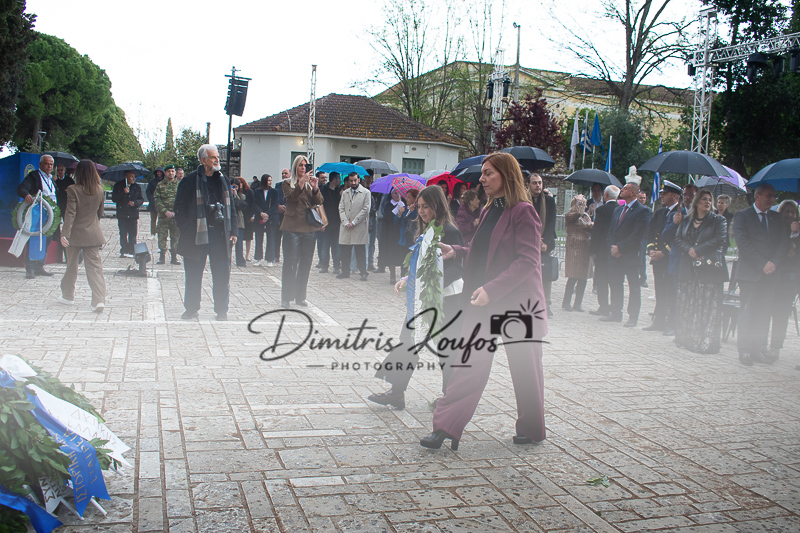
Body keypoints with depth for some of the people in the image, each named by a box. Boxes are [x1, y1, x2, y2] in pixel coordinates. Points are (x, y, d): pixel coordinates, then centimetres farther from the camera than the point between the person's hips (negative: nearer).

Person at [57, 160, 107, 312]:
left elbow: (70, 213, -18)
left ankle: (68, 296, 28)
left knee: (71, 265, 15)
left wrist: (65, 233, -20)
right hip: (93, 234, 3)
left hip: (76, 234, -3)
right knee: (95, 267, -1)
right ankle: (99, 300, -14)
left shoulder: (73, 190, -11)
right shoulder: (99, 190, 1)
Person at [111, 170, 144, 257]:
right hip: (122, 215, -1)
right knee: (123, 234, 2)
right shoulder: (118, 186, 4)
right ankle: (124, 251, 10)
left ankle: (132, 252, 6)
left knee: (132, 234, 0)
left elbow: (141, 199, 11)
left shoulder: (137, 187, 8)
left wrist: (135, 203, -8)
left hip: (133, 214, 1)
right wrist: (123, 193, -15)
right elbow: (114, 199, -3)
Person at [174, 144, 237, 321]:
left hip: (220, 233, 3)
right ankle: (191, 309, 18)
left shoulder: (223, 180, 11)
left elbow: (231, 207, 15)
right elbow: (180, 208, 1)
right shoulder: (190, 181, -2)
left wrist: (232, 231, 8)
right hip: (197, 234, -3)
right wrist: (186, 231, -6)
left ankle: (222, 310, 14)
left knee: (222, 274, 3)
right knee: (193, 274, 5)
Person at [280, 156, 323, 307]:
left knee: (305, 264, 5)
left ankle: (300, 296, 14)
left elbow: (318, 202, 0)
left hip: (309, 228, 3)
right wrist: (301, 183, -23)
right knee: (290, 263, -5)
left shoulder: (311, 184, 15)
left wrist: (315, 187, -15)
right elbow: (292, 197, -13)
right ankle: (286, 297, 0)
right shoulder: (288, 183, 7)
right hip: (292, 228, -3)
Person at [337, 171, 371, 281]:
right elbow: (341, 208, 9)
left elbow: (366, 209, -5)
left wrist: (353, 222, -10)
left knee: (360, 251, -3)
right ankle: (345, 272, 16)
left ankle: (363, 272, 6)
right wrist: (345, 222, -6)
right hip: (345, 227, 4)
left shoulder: (366, 192, 2)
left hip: (360, 227, -4)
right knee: (344, 251, 5)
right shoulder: (345, 193, 15)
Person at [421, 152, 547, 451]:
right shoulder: (489, 211, 12)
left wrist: (492, 289, -26)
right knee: (470, 364, 4)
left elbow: (527, 261, -19)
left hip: (517, 303, -7)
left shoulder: (523, 211, -12)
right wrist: (456, 251, 3)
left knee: (524, 370, 10)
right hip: (483, 302, 7)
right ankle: (447, 427, 6)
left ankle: (531, 429, 28)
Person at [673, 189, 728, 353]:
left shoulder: (718, 220, 5)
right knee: (686, 305, 6)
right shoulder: (687, 220, 16)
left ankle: (706, 342, -4)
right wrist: (689, 250, -9)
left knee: (708, 307, -6)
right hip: (689, 269, 4)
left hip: (709, 268, -4)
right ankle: (686, 338, 16)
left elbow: (719, 240, -8)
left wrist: (697, 250, -12)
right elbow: (678, 238, 9)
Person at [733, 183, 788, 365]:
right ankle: (744, 350, 4)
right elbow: (743, 243, -9)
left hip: (770, 274, 4)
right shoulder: (742, 216, 0)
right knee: (747, 313, -2)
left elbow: (784, 242, 8)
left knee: (764, 313, 5)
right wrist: (762, 264, -15)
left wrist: (775, 263, -8)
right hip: (750, 273, -4)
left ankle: (759, 349, 12)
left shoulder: (776, 218, 15)